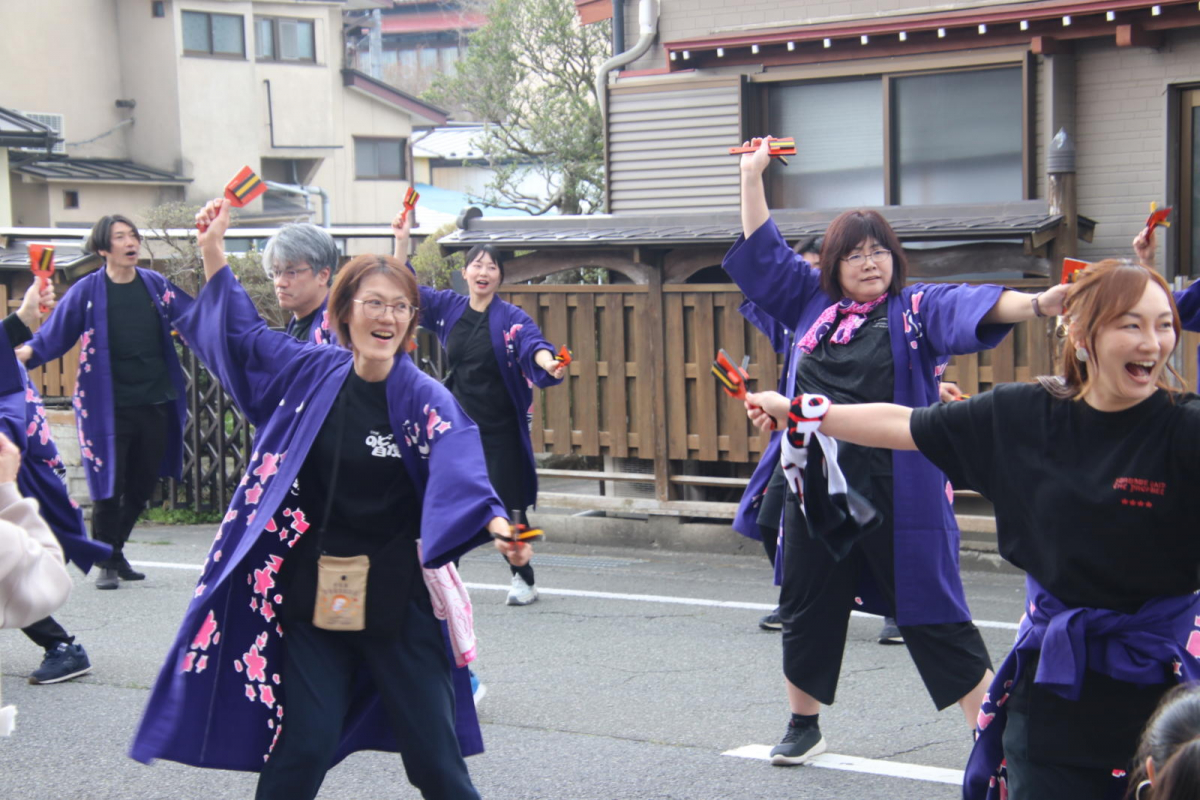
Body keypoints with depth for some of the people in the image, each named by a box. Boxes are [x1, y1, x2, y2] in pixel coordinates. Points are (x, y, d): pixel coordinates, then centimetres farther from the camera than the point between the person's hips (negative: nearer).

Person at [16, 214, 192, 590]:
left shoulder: (155, 285, 6)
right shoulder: (88, 291, -4)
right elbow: (52, 336, -6)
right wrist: (24, 353, -23)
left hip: (155, 404, 4)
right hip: (109, 408, -4)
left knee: (141, 487, 11)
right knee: (109, 488, -3)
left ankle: (116, 551, 30)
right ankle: (107, 563, 15)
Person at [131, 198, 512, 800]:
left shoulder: (426, 400, -8)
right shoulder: (312, 373, 1)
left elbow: (459, 474, -23)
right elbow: (241, 333, 15)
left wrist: (494, 521, -43)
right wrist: (212, 250, 9)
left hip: (398, 598, -2)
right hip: (312, 593, 2)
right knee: (302, 750, 2)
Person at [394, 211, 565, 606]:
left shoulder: (511, 317, -6)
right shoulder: (448, 307, 5)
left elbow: (533, 344, -22)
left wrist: (549, 363, -45)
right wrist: (402, 241, 3)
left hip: (499, 428, -3)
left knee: (508, 504, -2)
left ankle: (522, 579, 13)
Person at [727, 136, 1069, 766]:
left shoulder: (917, 308, -3)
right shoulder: (811, 301, 10)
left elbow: (972, 306, -20)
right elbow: (763, 252, 18)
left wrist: (1036, 304, -38)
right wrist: (752, 176, 15)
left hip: (896, 494, -4)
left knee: (931, 615, -1)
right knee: (806, 609, 14)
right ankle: (803, 726, 33)